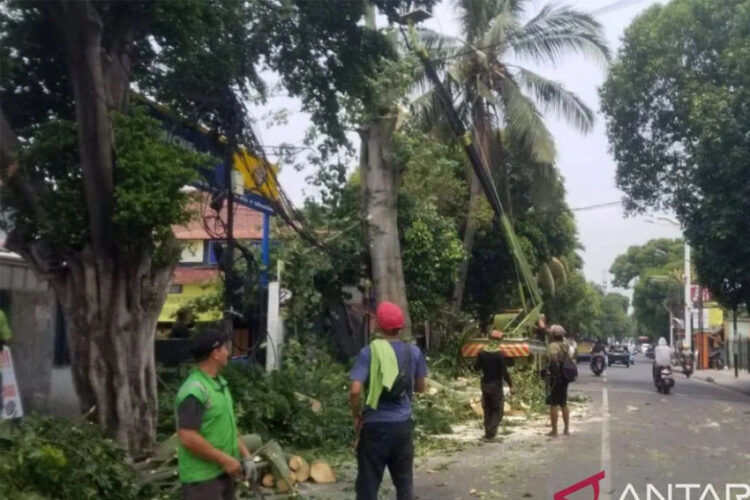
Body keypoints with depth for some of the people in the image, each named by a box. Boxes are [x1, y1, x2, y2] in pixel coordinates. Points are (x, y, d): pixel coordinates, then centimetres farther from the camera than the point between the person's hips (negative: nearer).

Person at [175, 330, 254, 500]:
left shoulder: (219, 383, 10)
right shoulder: (194, 391, -22)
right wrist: (224, 459, -20)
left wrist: (245, 455, 9)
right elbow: (188, 439, -27)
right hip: (202, 477, -10)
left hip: (223, 472, 10)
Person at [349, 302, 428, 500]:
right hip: (403, 424, 3)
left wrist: (357, 417, -2)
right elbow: (420, 387, 12)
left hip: (375, 424, -3)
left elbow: (355, 391, -17)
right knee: (404, 480, 14)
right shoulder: (414, 352, 1)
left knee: (368, 483, 5)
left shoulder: (369, 352, -10)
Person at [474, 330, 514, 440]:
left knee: (487, 410, 16)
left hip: (485, 385, 4)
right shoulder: (499, 355, -15)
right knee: (497, 410, 3)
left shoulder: (482, 353, -2)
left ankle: (488, 432, 17)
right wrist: (510, 385, -9)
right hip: (496, 385, -4)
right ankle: (491, 432, -11)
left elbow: (476, 367, 8)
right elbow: (504, 372, -16)